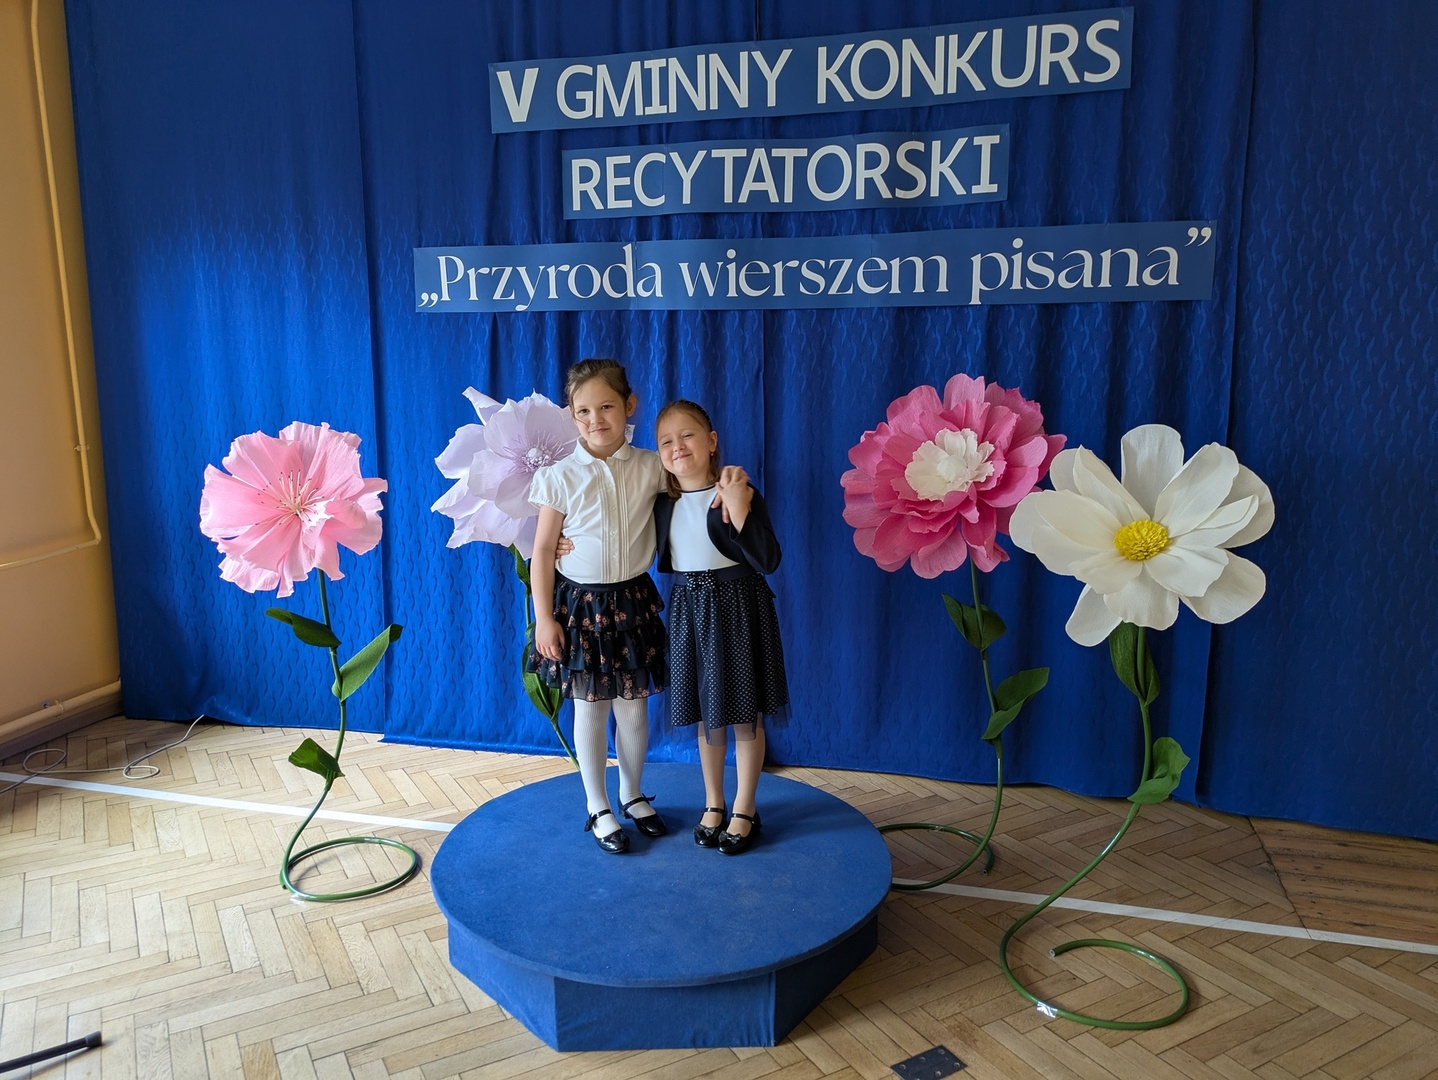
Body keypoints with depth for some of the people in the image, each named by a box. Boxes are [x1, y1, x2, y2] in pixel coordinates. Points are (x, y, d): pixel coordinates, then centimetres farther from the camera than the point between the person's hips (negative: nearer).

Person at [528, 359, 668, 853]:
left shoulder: (651, 468, -6)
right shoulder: (560, 476, -10)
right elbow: (542, 551, -5)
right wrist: (544, 618, -7)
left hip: (633, 602, 2)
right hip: (580, 604, -1)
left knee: (633, 707, 13)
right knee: (589, 710, 10)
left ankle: (632, 794, 36)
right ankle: (598, 808, 28)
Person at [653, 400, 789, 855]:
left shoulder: (739, 495, -13)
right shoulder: (663, 504, 3)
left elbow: (767, 561, -20)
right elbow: (661, 561, 11)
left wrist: (738, 507, -30)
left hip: (737, 610, -5)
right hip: (688, 610, 5)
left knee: (744, 715, 6)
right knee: (705, 714, 15)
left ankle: (744, 810, 22)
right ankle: (713, 804, 32)